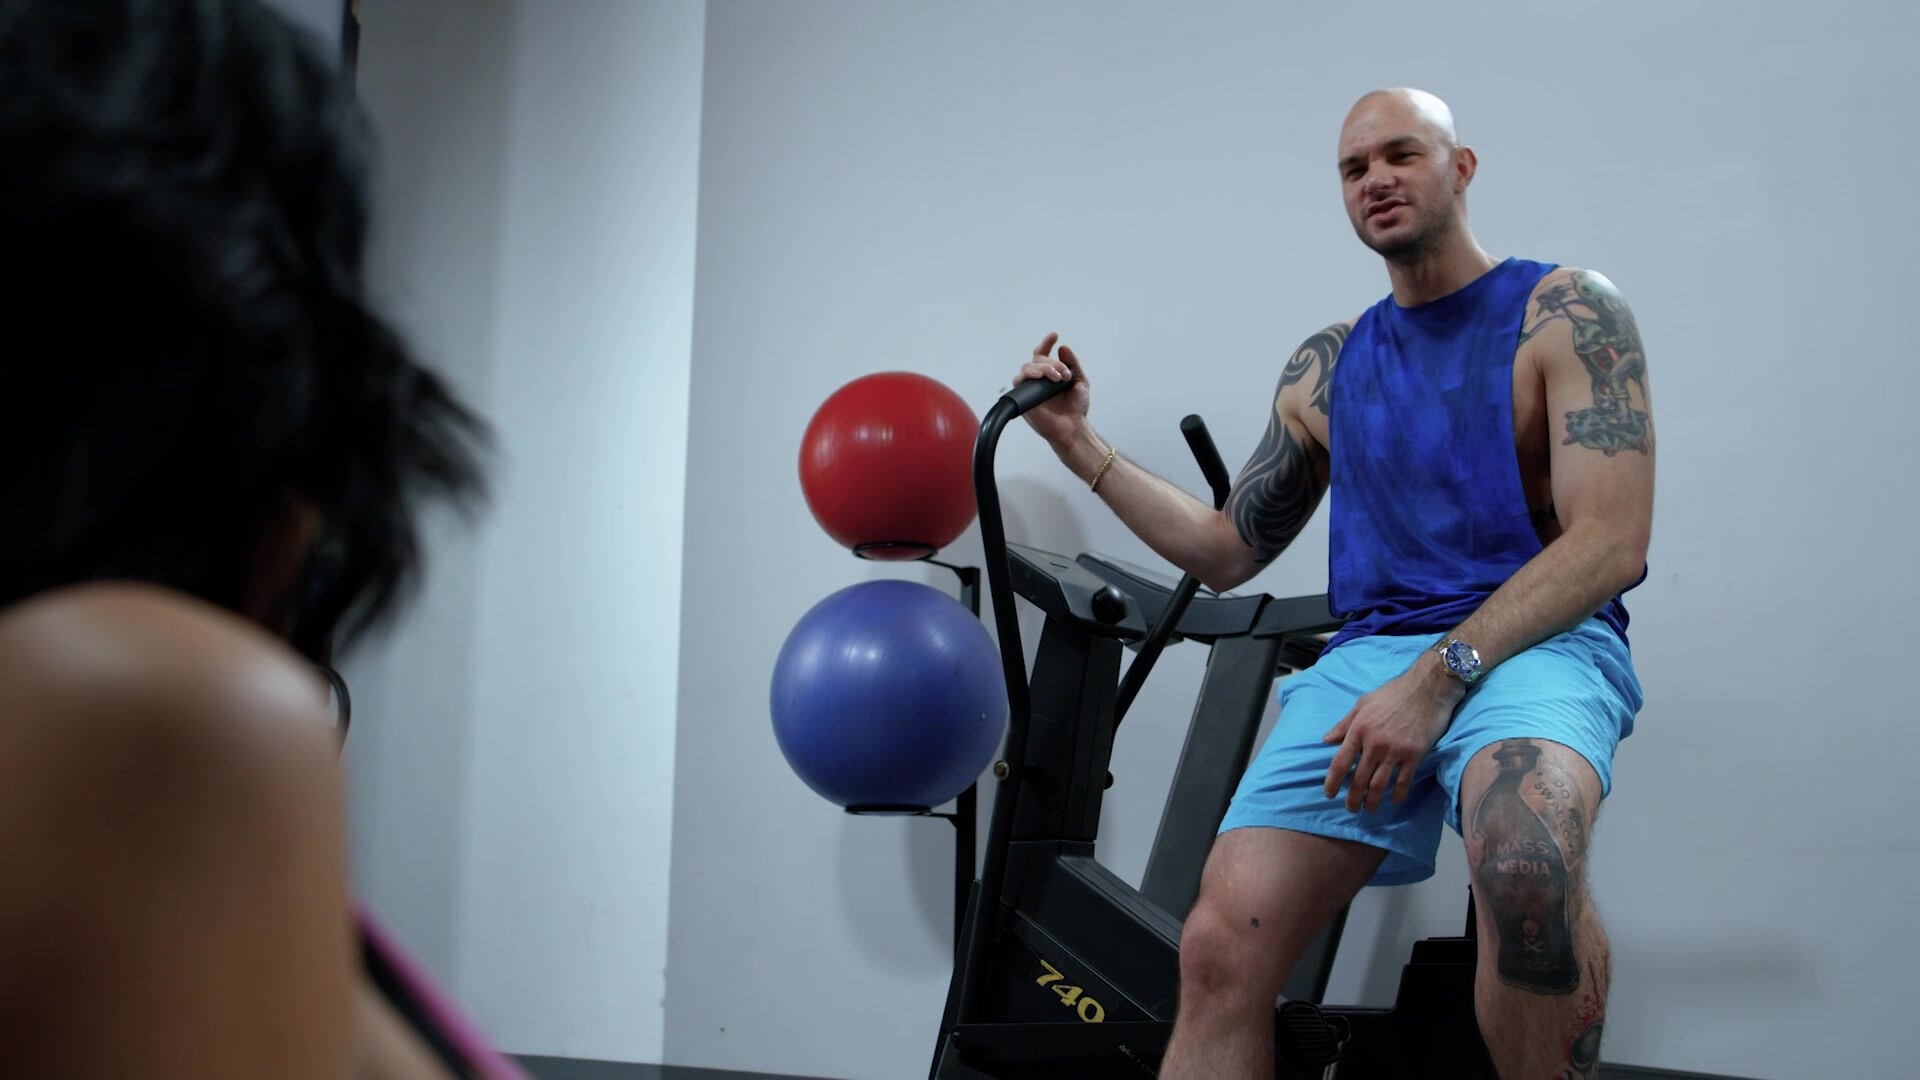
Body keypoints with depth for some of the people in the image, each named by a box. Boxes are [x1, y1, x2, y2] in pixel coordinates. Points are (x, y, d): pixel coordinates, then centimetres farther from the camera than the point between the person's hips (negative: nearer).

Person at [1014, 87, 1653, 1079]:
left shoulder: (1564, 311, 4)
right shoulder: (1325, 369, 19)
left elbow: (1611, 541, -7)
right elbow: (1227, 550, 25)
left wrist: (1440, 674, -18)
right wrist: (1079, 445, 18)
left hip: (1535, 641, -4)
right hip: (1367, 654, 4)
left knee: (1523, 852, -40)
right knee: (1217, 952, -18)